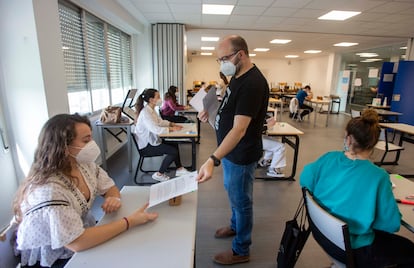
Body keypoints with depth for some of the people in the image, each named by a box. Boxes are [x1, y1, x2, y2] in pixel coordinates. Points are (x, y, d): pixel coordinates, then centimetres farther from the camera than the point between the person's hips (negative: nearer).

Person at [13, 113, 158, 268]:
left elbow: (109, 188, 4)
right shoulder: (48, 191, -32)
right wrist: (130, 221, -29)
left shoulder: (84, 164, -9)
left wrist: (114, 198, -20)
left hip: (83, 232, 7)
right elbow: (77, 242, -32)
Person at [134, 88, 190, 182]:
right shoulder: (145, 113, -24)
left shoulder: (152, 110, 5)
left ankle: (179, 169, 22)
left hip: (151, 141, 10)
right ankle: (159, 174, 2)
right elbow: (155, 129, -34)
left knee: (174, 144, 12)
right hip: (146, 146, -10)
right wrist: (171, 129, -23)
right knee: (173, 151, -14)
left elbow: (160, 122, 17)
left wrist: (172, 124, 1)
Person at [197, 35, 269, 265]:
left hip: (241, 155, -9)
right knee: (233, 193, 26)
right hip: (230, 150, 9)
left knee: (240, 200, 9)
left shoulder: (253, 83, -26)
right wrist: (211, 111, 2)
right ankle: (235, 226, 52)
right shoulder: (238, 76, 5)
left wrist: (212, 159, -40)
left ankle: (241, 251, 32)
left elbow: (239, 129, -33)